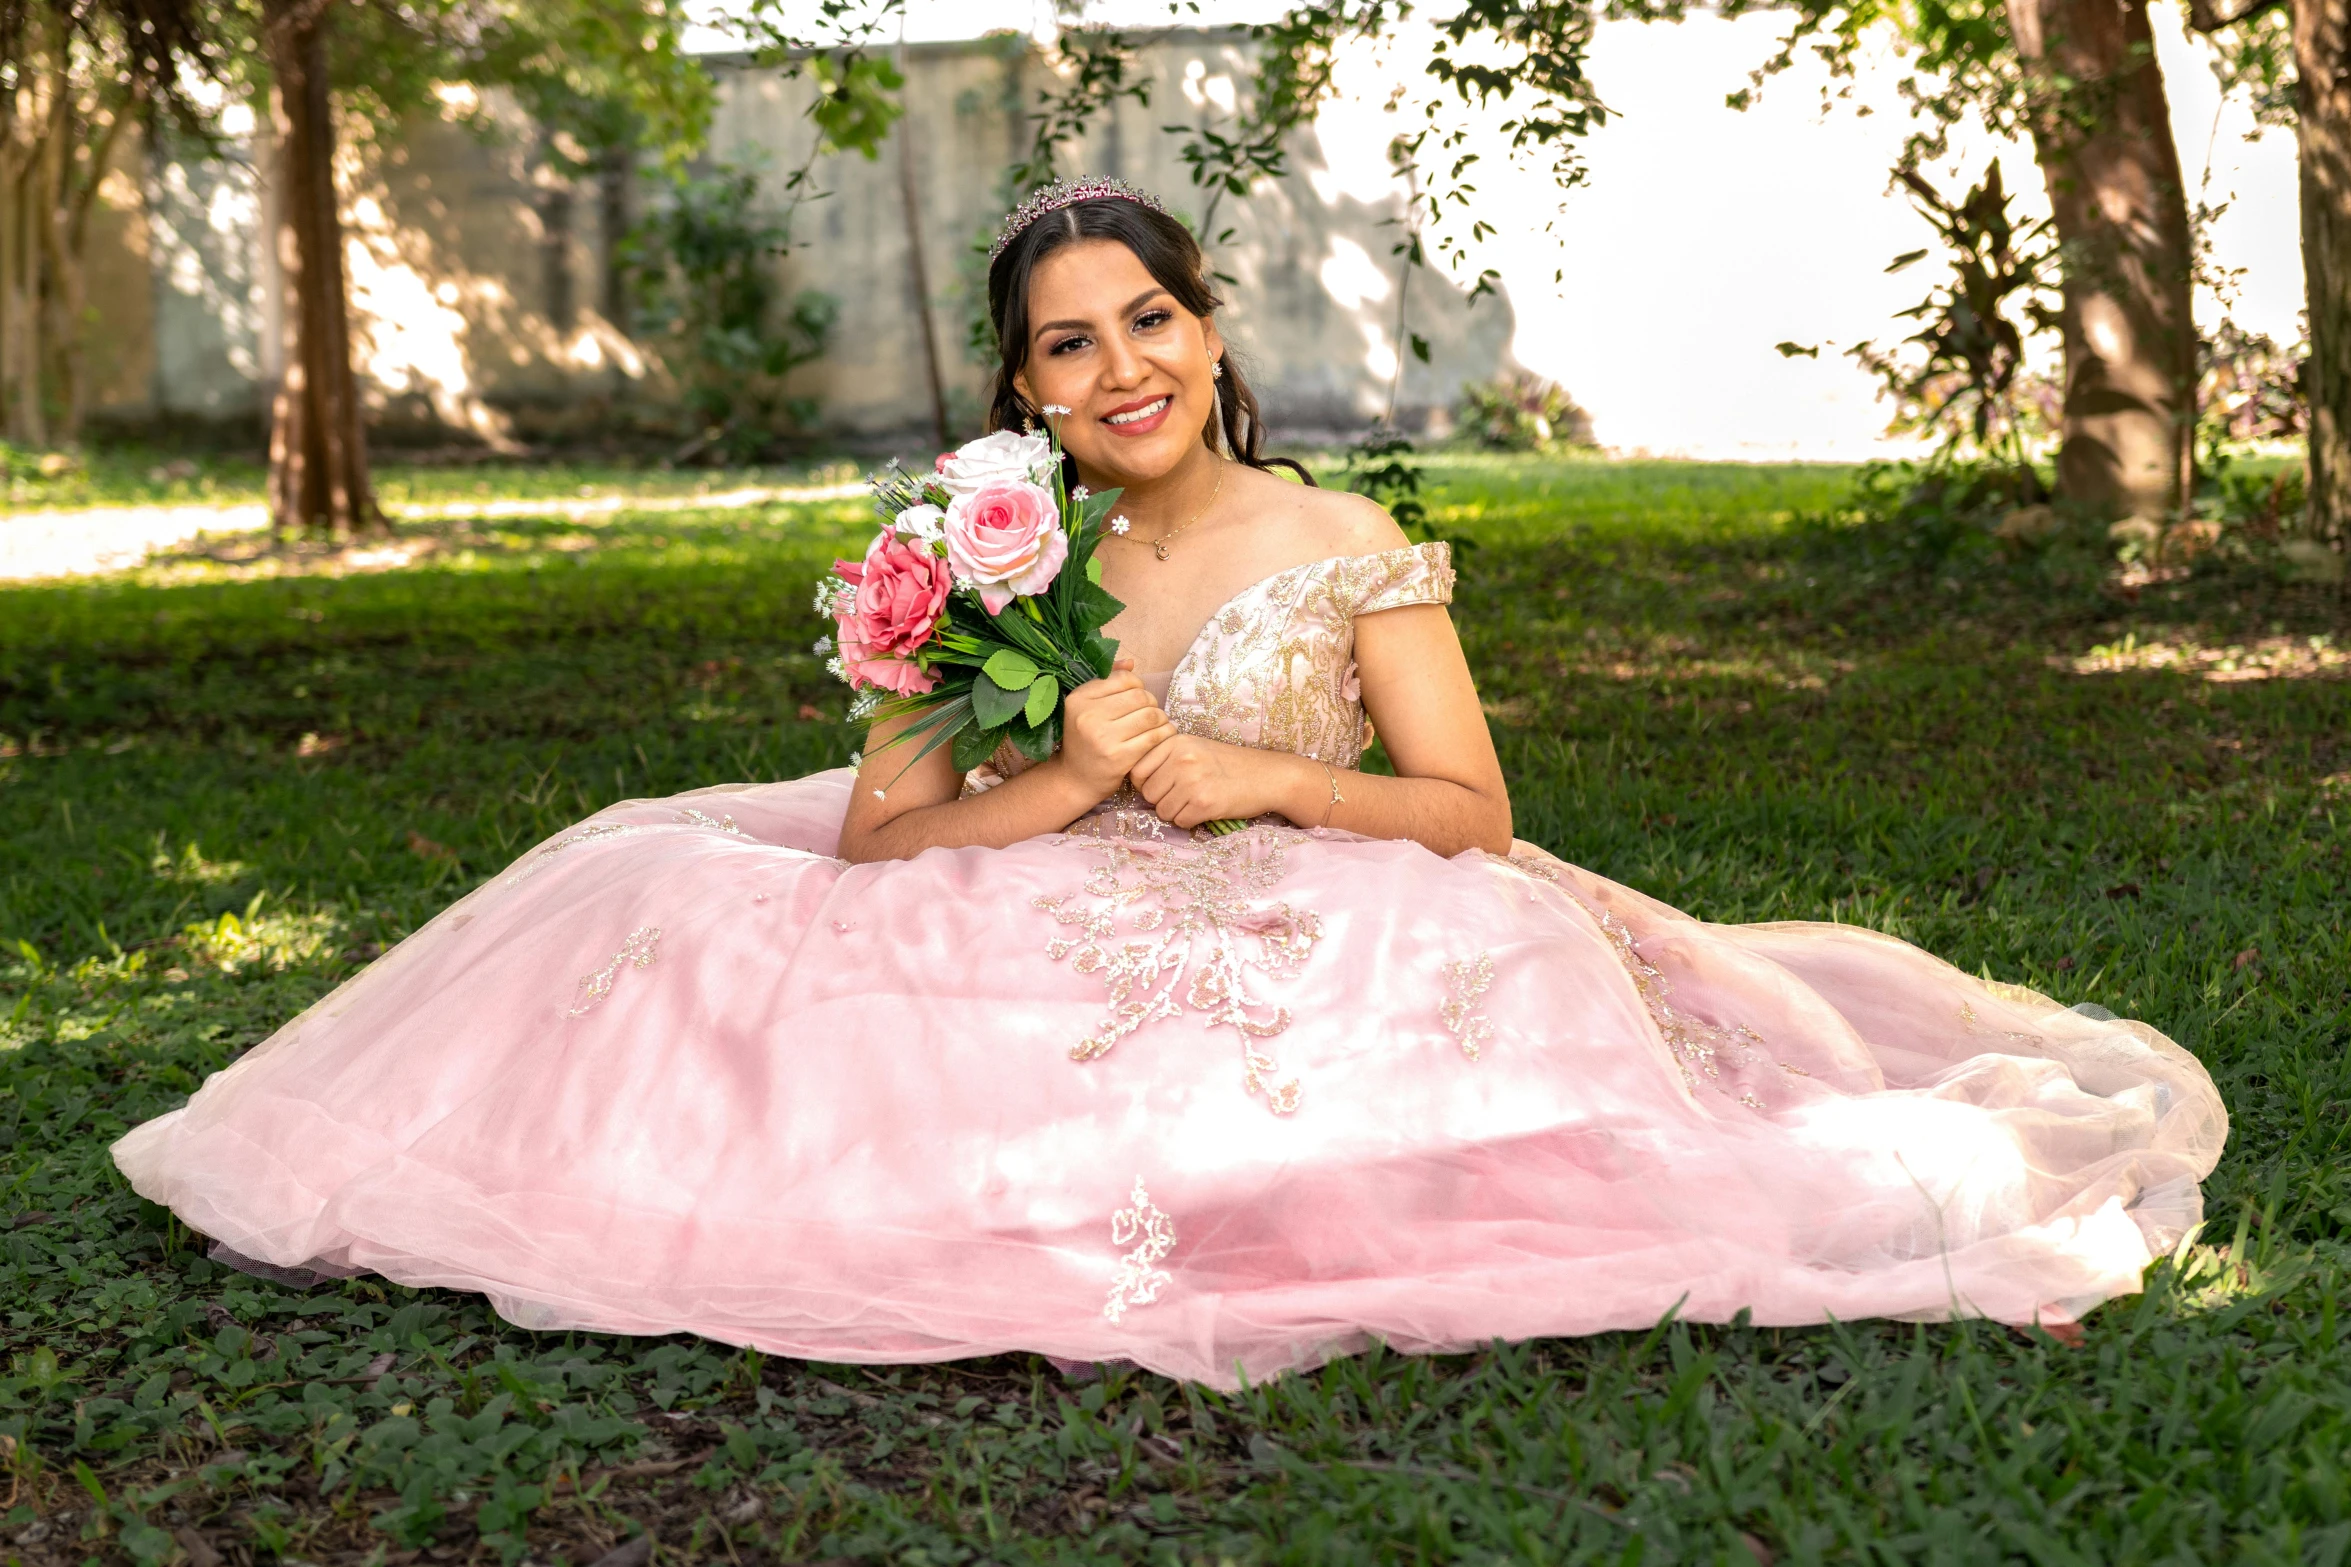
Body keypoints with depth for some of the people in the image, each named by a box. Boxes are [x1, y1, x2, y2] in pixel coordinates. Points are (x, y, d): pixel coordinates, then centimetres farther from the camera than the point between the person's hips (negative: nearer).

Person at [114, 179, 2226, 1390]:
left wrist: (1261, 778, -13)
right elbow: (878, 843, -1)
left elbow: (1473, 812, 0)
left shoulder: (1344, 546, 1)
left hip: (1312, 980, -1)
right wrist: (1061, 785, -17)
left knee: (1497, 976, -32)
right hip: (1037, 998, 1)